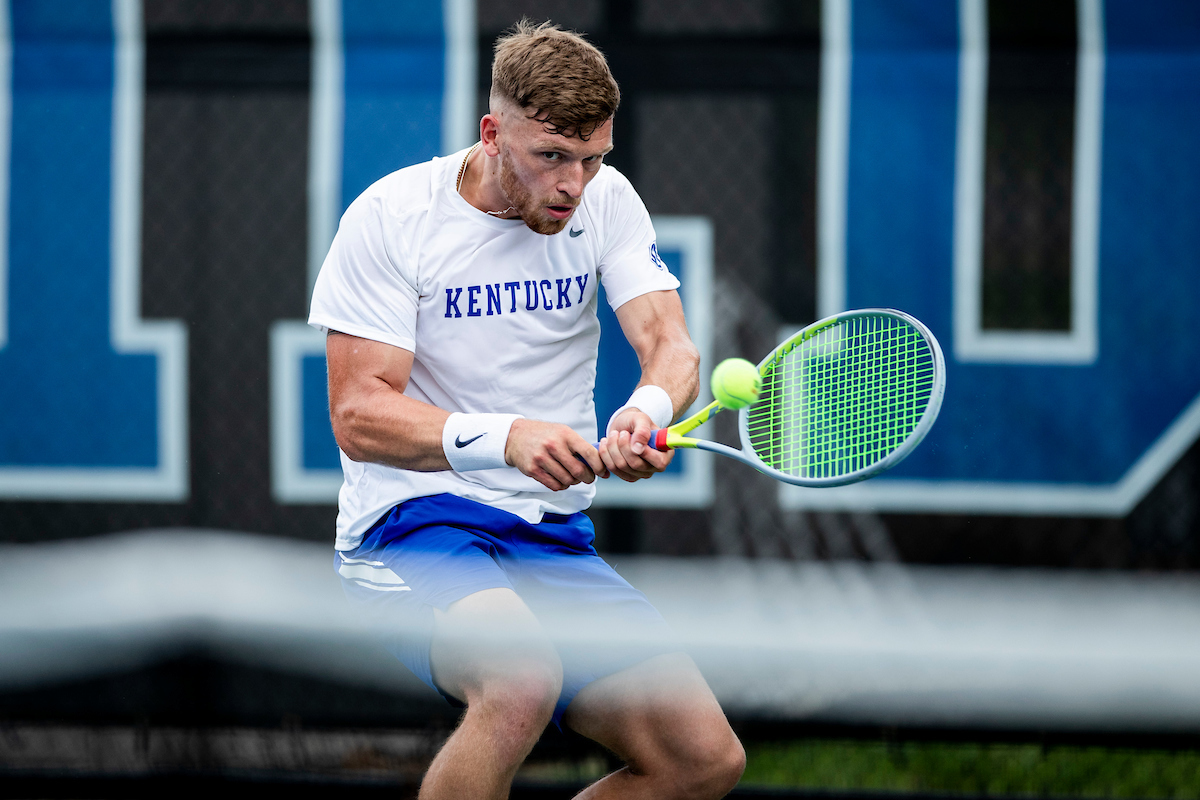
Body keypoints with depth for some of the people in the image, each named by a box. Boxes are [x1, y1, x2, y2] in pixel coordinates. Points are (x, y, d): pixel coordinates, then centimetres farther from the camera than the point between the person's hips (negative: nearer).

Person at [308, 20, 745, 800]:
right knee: (521, 680, -37)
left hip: (554, 537, 6)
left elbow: (671, 345, -8)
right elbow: (358, 415, -15)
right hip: (412, 522, -5)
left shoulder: (604, 200, 3)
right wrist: (505, 437, -32)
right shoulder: (391, 216, -10)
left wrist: (647, 410, -34)